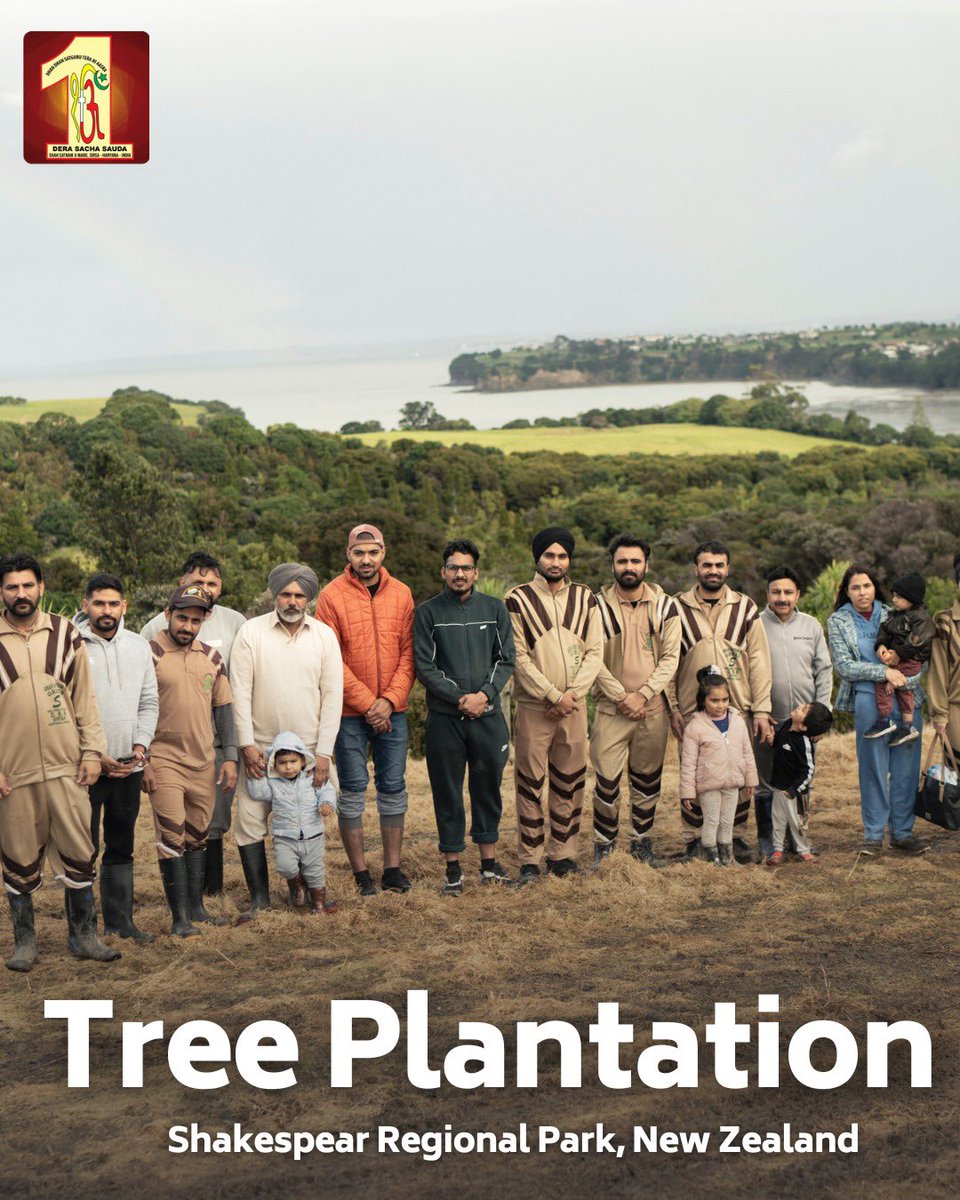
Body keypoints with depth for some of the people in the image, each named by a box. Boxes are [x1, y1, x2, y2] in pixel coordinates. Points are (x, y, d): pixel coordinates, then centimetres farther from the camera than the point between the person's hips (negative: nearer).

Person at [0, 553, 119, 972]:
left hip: (66, 767, 2)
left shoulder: (65, 635, 5)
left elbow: (85, 697, 9)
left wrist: (91, 751, 3)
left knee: (78, 854, 5)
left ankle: (83, 935, 19)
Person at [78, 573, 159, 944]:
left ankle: (119, 919, 21)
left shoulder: (138, 646, 8)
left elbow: (149, 702, 13)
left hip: (129, 765, 5)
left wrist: (140, 745, -2)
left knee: (121, 847, 13)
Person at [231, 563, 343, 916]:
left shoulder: (324, 635, 2)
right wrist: (247, 744, -9)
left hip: (309, 750, 1)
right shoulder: (251, 632, -2)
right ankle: (259, 895, 8)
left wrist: (324, 752, -5)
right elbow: (240, 692, -3)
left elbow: (332, 695, 1)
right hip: (260, 748, -1)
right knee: (249, 819, -4)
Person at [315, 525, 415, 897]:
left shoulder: (401, 594, 5)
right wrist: (367, 704, -12)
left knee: (393, 788, 8)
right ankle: (360, 872, 9)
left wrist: (389, 700, -10)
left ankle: (392, 868, 16)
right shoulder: (332, 596, -6)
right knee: (352, 791, 2)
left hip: (392, 711, 3)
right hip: (350, 712, -3)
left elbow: (408, 654, 3)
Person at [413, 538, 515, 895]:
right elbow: (424, 667, -4)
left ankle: (489, 862, 21)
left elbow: (506, 661, 5)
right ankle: (453, 868, 11)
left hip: (488, 715, 2)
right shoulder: (428, 612, 1)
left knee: (488, 788, 9)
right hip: (444, 718, -2)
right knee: (447, 793, 3)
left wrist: (484, 694, -11)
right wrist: (460, 699, -13)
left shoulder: (495, 609, 7)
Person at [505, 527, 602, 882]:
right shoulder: (518, 600, -2)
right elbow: (518, 658, -7)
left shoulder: (585, 598, 9)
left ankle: (562, 854, 17)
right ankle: (530, 860, 5)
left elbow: (595, 653, 5)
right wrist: (554, 695, -12)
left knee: (569, 783, 7)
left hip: (574, 706, 3)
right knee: (530, 783, -1)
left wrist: (572, 695, -8)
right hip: (533, 707, -3)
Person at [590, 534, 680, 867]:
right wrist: (621, 696, -13)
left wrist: (642, 694, -11)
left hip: (653, 710, 2)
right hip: (611, 710, -2)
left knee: (647, 780, 10)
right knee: (607, 780, -4)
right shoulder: (599, 605, -2)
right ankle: (603, 846, 9)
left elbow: (670, 658, 0)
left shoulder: (663, 606, 4)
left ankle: (641, 843, 22)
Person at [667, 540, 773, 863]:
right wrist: (672, 708, -2)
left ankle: (736, 837, 17)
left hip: (739, 709, 1)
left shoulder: (745, 607, 7)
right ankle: (694, 840, 12)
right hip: (692, 711, -1)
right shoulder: (678, 608, 4)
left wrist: (761, 710, -1)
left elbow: (759, 661, 5)